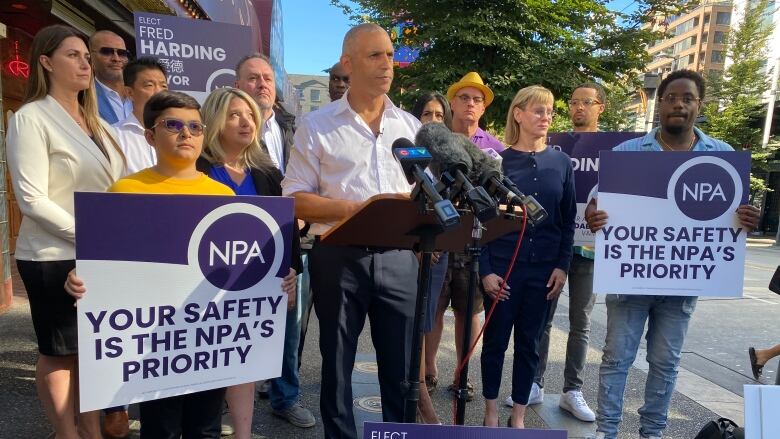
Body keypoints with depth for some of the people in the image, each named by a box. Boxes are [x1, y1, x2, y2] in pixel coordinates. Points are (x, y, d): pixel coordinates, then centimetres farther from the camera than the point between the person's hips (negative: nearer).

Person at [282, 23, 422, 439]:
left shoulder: (411, 126, 11)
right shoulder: (316, 125, 0)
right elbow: (295, 199, -4)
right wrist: (351, 208, -17)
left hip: (397, 256, 3)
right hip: (339, 257, -2)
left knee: (401, 361, 11)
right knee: (337, 362, 11)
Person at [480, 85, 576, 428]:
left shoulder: (561, 162, 4)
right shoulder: (498, 161, -3)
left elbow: (568, 219, 7)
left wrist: (562, 266, -1)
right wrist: (485, 269, -10)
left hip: (544, 269, 2)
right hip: (502, 266, -2)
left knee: (529, 343, 11)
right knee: (496, 340, 8)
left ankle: (518, 416, 27)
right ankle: (491, 413, 26)